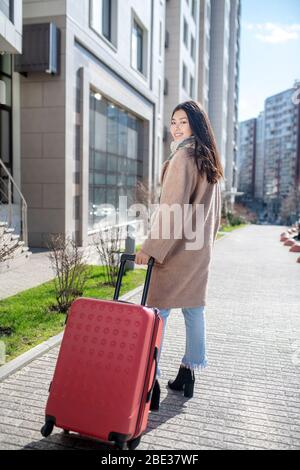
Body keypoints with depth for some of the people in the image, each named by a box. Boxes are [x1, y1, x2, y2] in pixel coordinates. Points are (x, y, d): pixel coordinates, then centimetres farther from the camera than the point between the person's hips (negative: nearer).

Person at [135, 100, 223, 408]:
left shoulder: (182, 158, -14)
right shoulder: (210, 162, 14)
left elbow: (171, 208, -20)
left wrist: (150, 248, -18)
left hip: (175, 247, -9)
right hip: (200, 249, 9)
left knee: (158, 311, -4)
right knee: (194, 308, 13)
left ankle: (151, 382, -1)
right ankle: (187, 376, 24)